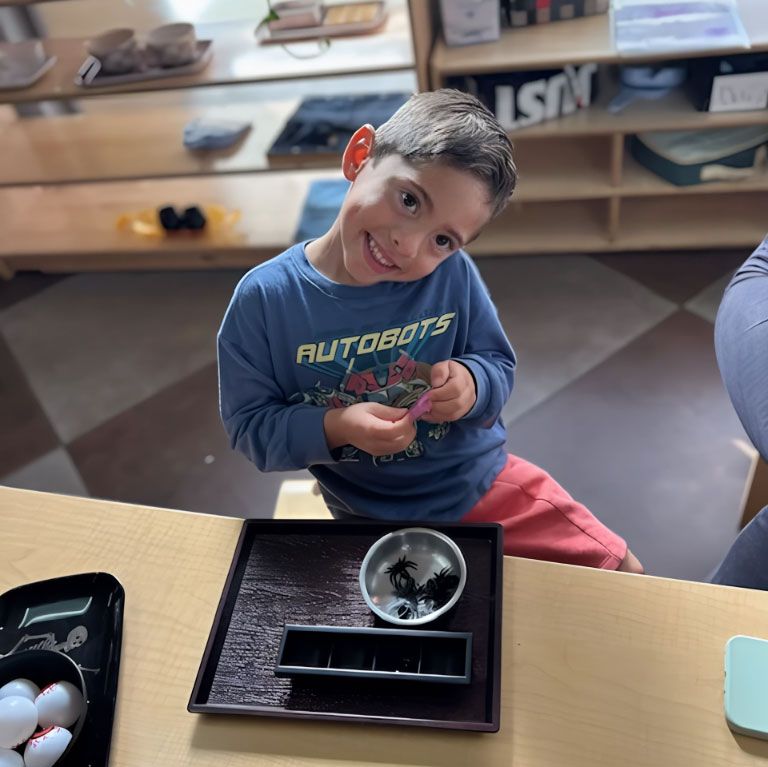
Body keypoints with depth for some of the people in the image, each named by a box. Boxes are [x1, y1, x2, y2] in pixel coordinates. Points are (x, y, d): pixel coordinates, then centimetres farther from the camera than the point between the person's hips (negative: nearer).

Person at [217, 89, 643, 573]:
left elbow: (500, 367, -1)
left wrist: (471, 383, -24)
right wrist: (334, 427, -27)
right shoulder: (265, 299, -16)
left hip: (486, 485, 2)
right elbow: (250, 425, -10)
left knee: (623, 577, 7)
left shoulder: (453, 275, -13)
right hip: (373, 524, -1)